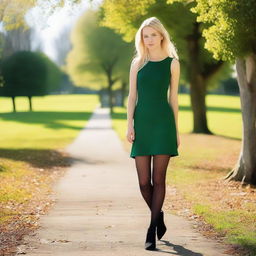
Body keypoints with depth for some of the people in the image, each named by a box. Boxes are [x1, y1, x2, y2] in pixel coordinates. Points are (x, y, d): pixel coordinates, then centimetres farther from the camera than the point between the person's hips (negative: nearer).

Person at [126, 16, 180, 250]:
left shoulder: (172, 63, 4)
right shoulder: (137, 63, 9)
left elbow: (174, 98, 7)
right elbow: (132, 96, 7)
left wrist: (176, 130, 6)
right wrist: (129, 125, -3)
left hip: (163, 123, -2)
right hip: (142, 124, 2)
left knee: (158, 179, -4)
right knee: (144, 181, 0)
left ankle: (152, 230, 2)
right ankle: (158, 216, 26)